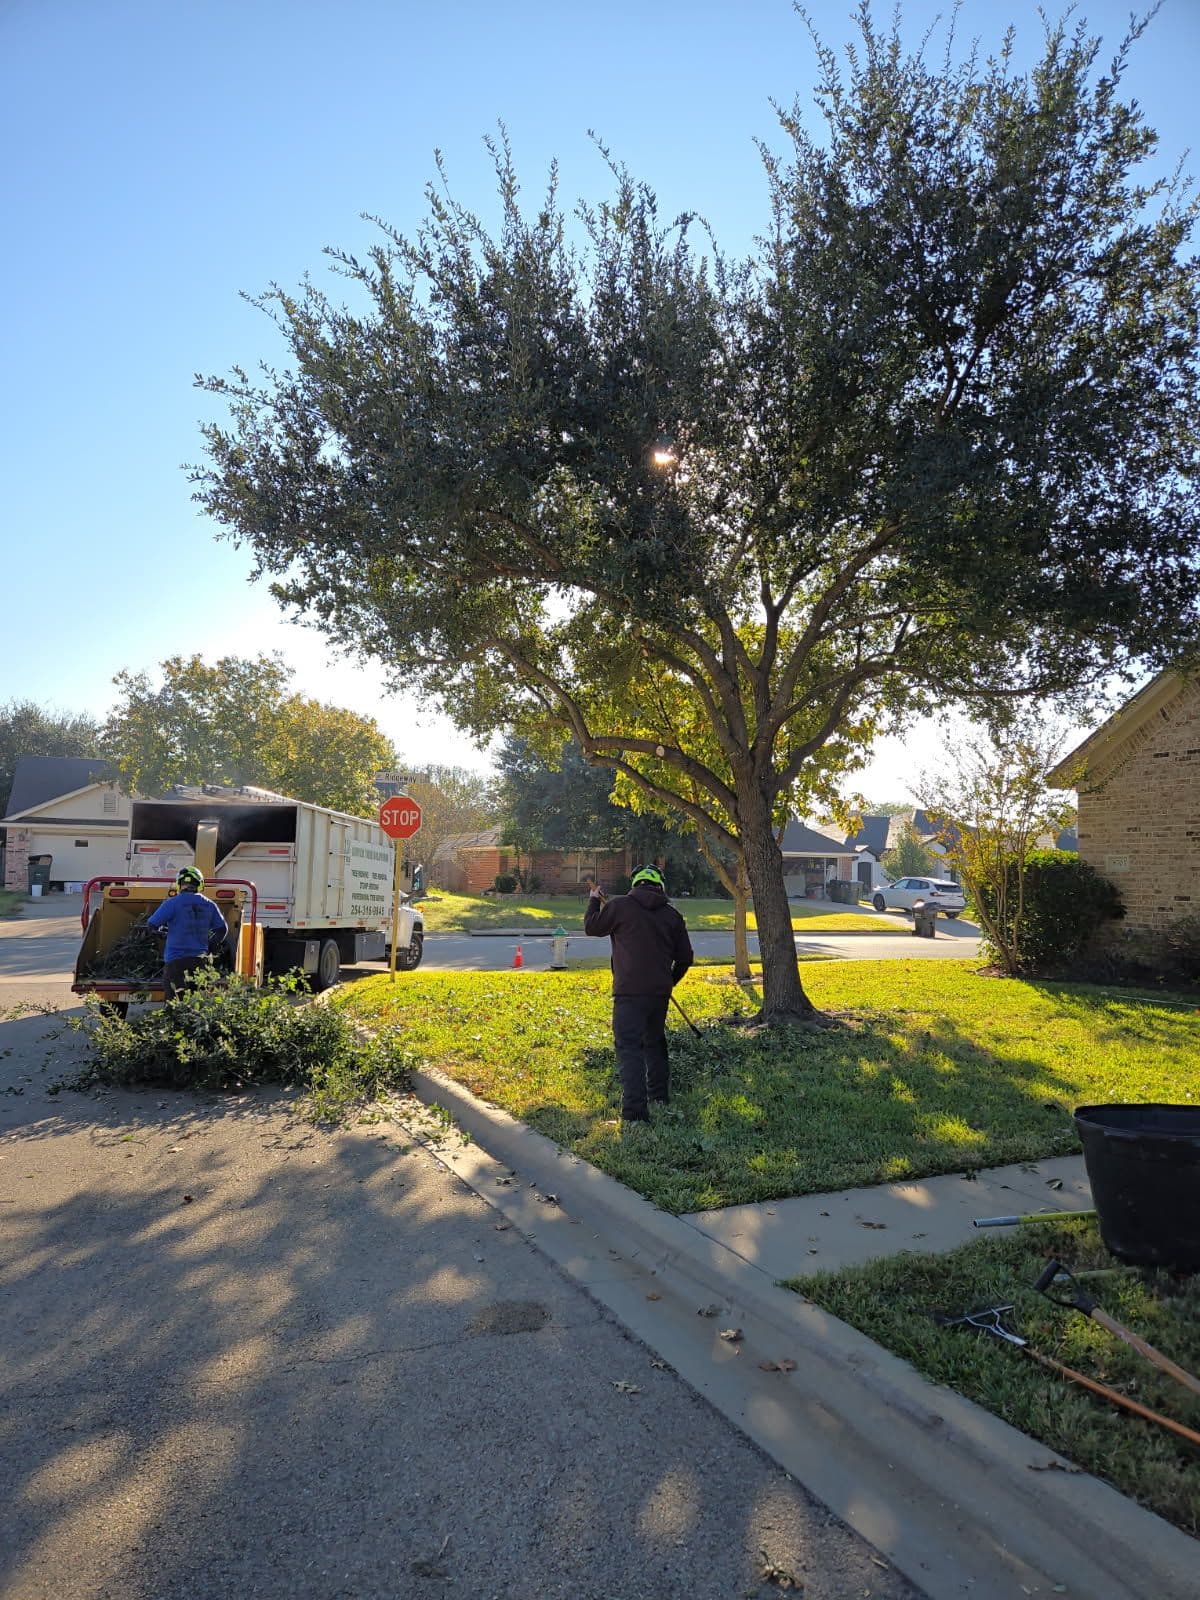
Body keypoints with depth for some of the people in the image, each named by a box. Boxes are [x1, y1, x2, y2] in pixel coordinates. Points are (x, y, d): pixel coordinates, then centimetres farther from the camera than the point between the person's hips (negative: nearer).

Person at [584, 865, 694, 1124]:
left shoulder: (620, 905, -5)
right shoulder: (672, 914, 7)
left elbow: (591, 927, 8)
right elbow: (685, 958, 11)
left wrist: (594, 902, 25)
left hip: (629, 992, -5)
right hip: (660, 993, 5)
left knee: (629, 1048, -5)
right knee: (655, 1043, 22)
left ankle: (635, 1112, -12)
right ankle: (660, 1098, 33)